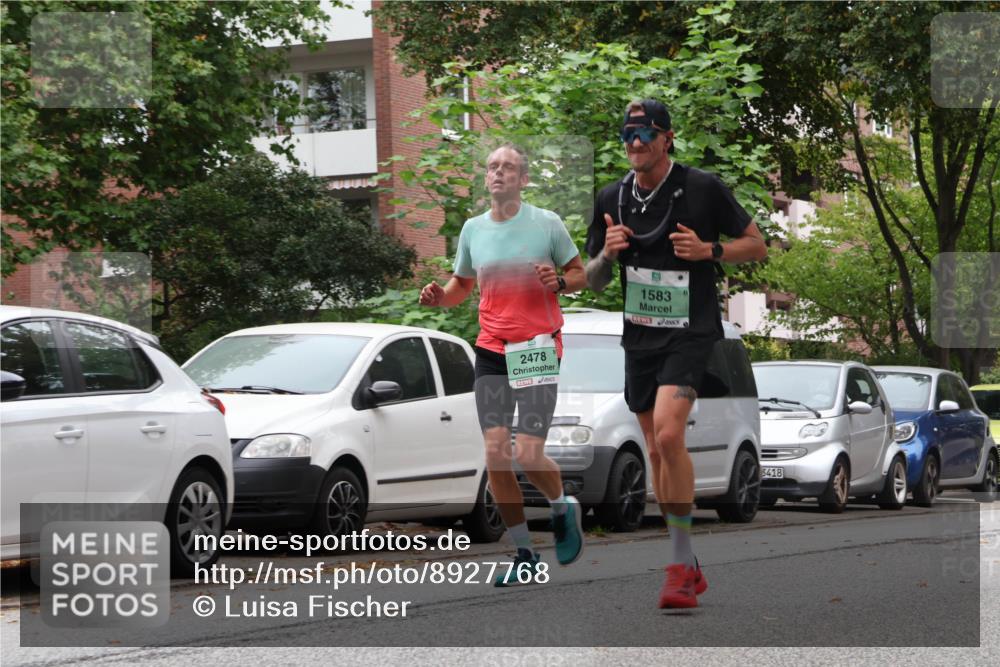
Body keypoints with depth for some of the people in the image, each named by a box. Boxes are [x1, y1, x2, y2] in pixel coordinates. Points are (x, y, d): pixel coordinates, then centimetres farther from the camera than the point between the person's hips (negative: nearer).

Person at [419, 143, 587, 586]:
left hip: (537, 348, -4)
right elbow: (462, 285, 20)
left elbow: (581, 274, 6)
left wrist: (559, 282, -16)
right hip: (491, 350, 4)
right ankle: (525, 554, 9)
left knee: (529, 455, -12)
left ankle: (563, 509, 22)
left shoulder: (547, 223, -2)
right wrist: (439, 296, -1)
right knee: (495, 453, -4)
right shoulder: (473, 229, 9)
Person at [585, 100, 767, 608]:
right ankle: (687, 569, 22)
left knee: (668, 434, -24)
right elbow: (593, 281, 13)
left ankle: (680, 562, -17)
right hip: (639, 338, 6)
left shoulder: (702, 188, -6)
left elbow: (757, 246, 2)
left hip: (690, 334, -5)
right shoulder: (611, 199, 6)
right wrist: (606, 254, -9)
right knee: (657, 452, 9)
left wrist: (709, 250, -16)